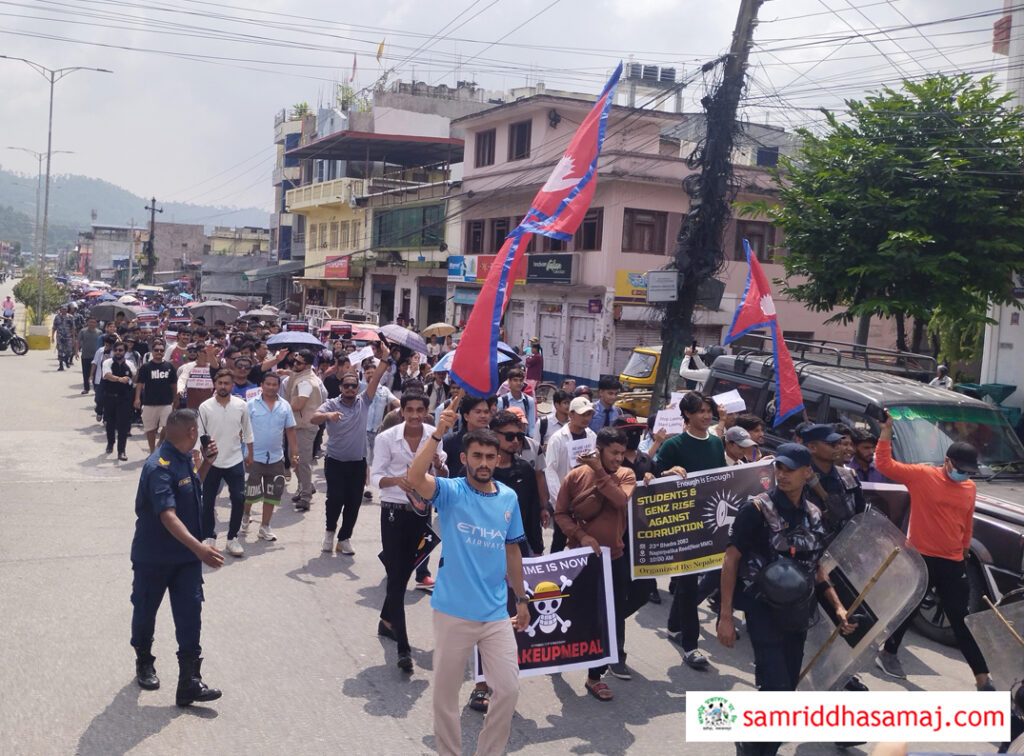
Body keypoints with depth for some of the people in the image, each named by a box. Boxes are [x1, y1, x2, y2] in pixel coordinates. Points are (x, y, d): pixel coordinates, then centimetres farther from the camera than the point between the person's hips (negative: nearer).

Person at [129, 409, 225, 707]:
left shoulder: (185, 459, 1)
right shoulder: (159, 467, -26)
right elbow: (168, 515, -35)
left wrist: (206, 463, 7)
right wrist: (198, 547, -45)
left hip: (186, 556, 7)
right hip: (153, 556, -7)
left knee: (190, 613, 0)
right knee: (145, 611, 15)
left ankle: (189, 681, 2)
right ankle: (144, 664, 38)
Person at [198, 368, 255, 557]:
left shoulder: (241, 406, -3)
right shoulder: (205, 407, -6)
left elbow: (247, 432, 10)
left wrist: (250, 453, 15)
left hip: (235, 461, 1)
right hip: (211, 462, -1)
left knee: (239, 499, -2)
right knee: (208, 501, 7)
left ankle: (232, 538, 12)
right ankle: (209, 538, 23)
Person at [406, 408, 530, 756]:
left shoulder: (509, 498, 3)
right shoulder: (450, 492, -9)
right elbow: (416, 477, -30)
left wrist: (521, 598, 17)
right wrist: (438, 432, -38)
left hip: (497, 613, 3)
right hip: (453, 611, -3)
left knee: (508, 688, 5)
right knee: (445, 693, 11)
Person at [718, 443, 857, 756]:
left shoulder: (813, 514, 5)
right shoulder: (757, 509, -13)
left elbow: (816, 566, 16)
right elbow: (731, 560, -12)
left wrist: (838, 607, 5)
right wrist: (725, 615, -17)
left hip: (797, 613, 6)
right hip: (764, 612, -6)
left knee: (787, 689, 12)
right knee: (776, 691, -11)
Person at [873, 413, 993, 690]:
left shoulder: (970, 488, 5)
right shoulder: (922, 475, -9)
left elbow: (967, 522, 17)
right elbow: (884, 464, -13)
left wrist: (965, 549, 24)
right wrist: (887, 430, -19)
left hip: (953, 563, 4)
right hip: (920, 558, -4)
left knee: (962, 620, 8)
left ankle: (982, 679, 13)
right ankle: (887, 654, 32)